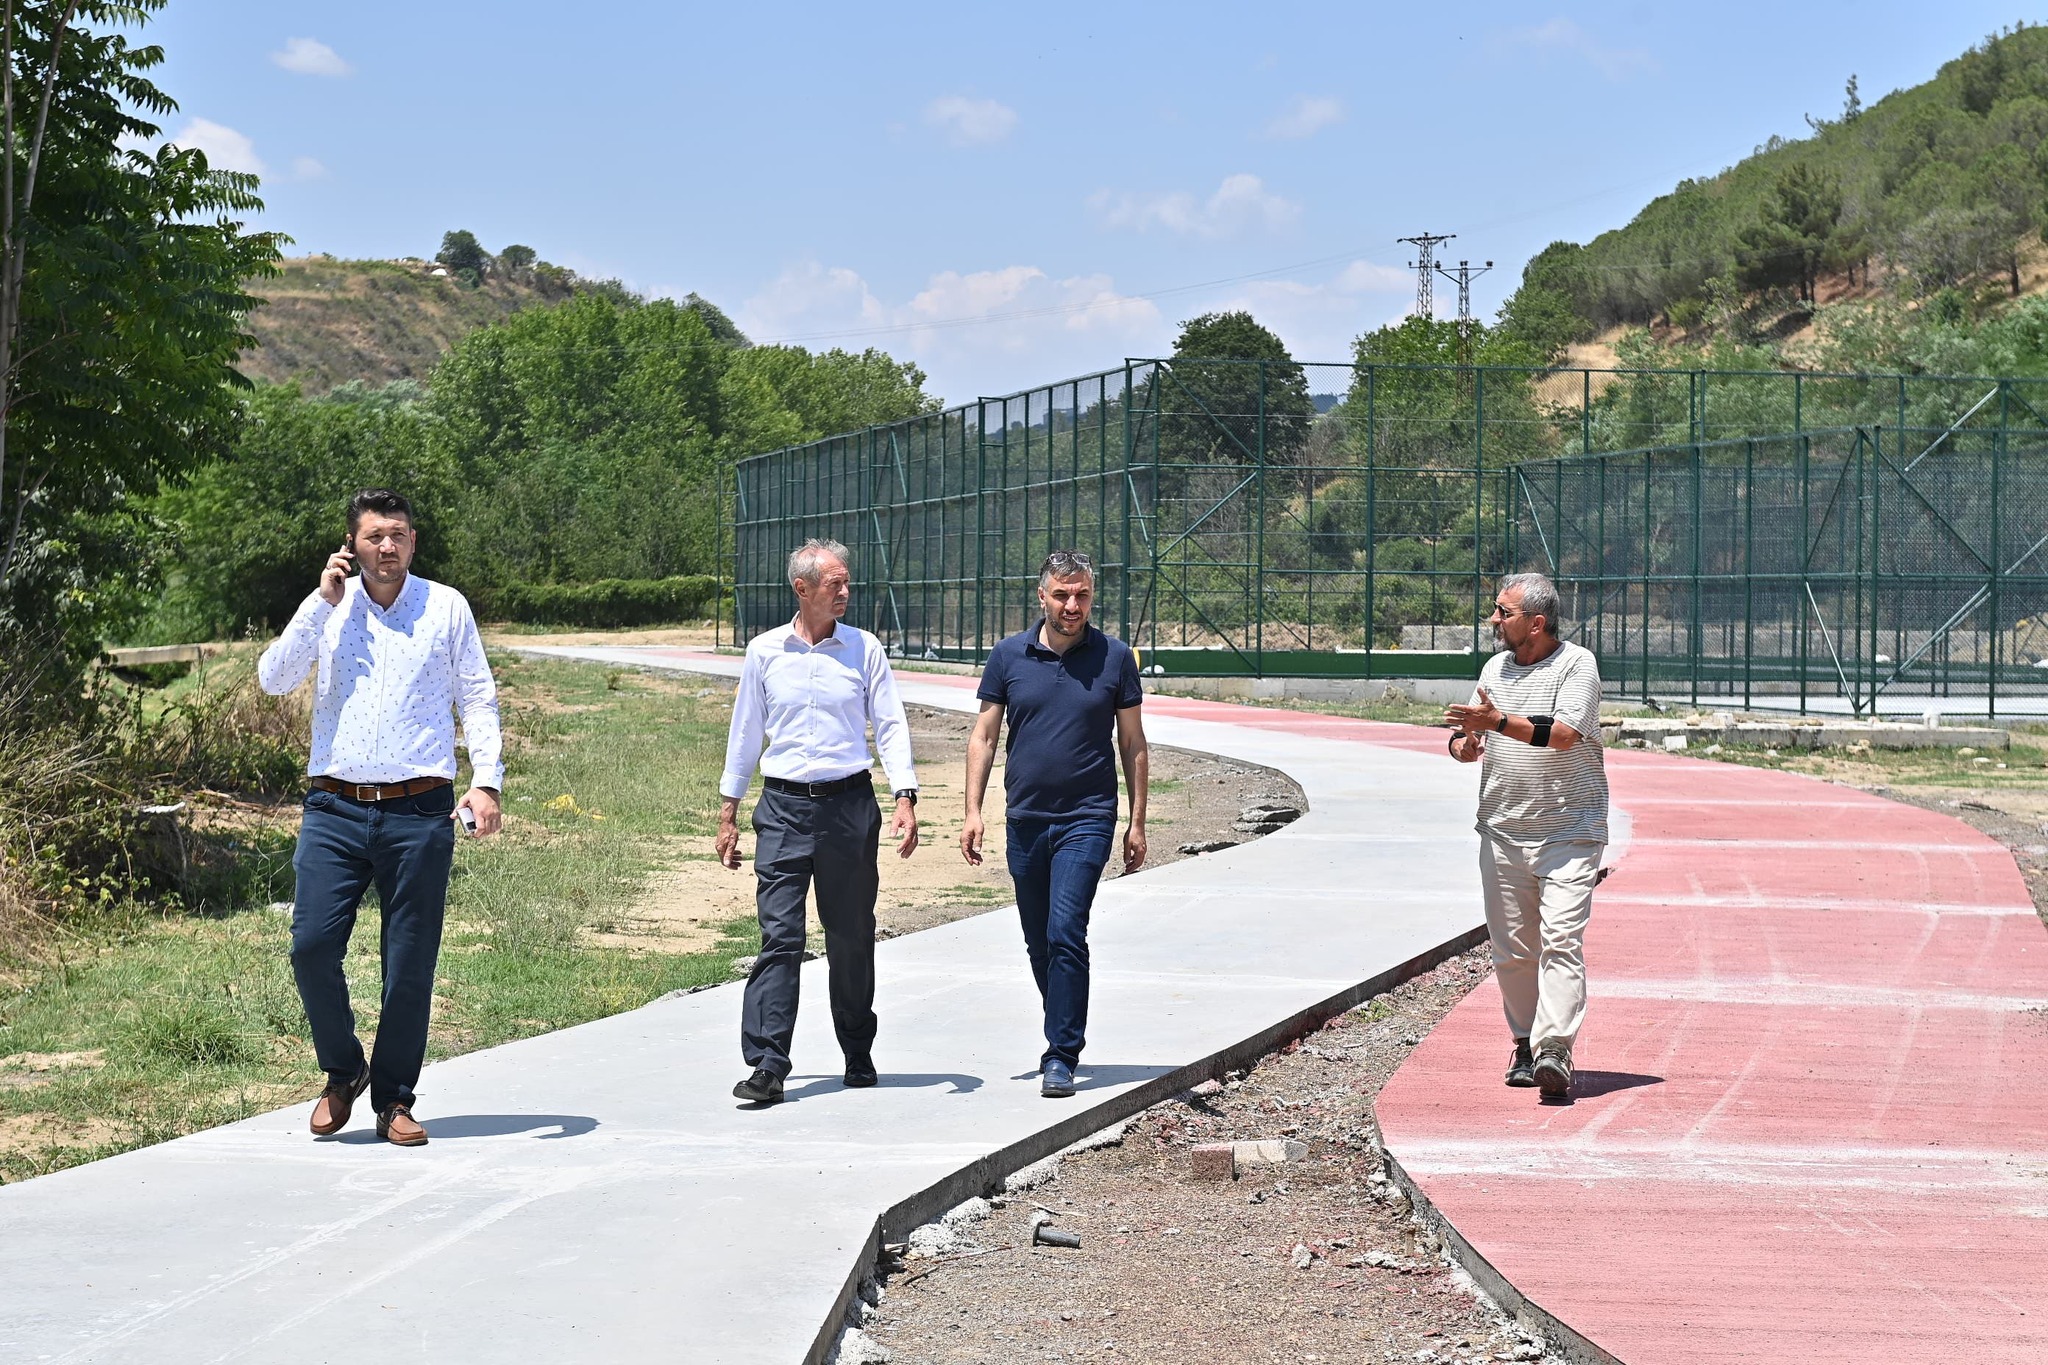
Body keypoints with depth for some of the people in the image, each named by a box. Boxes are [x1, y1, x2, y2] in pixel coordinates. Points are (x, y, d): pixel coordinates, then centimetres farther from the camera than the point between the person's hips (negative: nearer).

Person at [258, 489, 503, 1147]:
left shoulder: (446, 607, 7)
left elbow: (478, 697, 8)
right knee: (311, 943, -10)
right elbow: (273, 678, -1)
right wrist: (325, 601, -6)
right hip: (335, 808, 1)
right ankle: (343, 1072, 12)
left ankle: (394, 1100, 13)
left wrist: (486, 780, -4)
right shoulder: (328, 607, 10)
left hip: (419, 813, -1)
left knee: (410, 963, 1)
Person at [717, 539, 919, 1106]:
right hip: (784, 807, 0)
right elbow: (744, 733, 13)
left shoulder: (864, 649, 4)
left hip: (849, 804, 0)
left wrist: (905, 798, -9)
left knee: (851, 936, 8)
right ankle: (767, 1066, -11)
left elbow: (890, 725, 4)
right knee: (779, 936, -8)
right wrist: (728, 813, 13)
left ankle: (859, 1055, 23)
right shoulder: (764, 651, 6)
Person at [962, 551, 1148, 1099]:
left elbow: (1133, 745, 6)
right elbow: (983, 736, 7)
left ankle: (1062, 1057, -12)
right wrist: (973, 811, -2)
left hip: (1087, 819, -3)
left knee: (1065, 934, -15)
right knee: (1039, 943, 12)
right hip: (1025, 821, 3)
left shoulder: (1114, 658, 0)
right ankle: (1065, 1036, 30)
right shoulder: (1009, 656, 3)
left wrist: (1137, 823, 4)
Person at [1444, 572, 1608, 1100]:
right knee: (1511, 949, 7)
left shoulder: (1577, 664, -5)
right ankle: (1525, 1044, 18)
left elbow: (1563, 734, -19)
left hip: (1569, 829, -6)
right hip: (1502, 830, 6)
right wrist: (1465, 744, -8)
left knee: (1560, 941, -15)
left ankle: (1555, 1049, -22)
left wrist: (1498, 722, -24)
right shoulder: (1495, 668, 14)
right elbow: (1466, 739, 16)